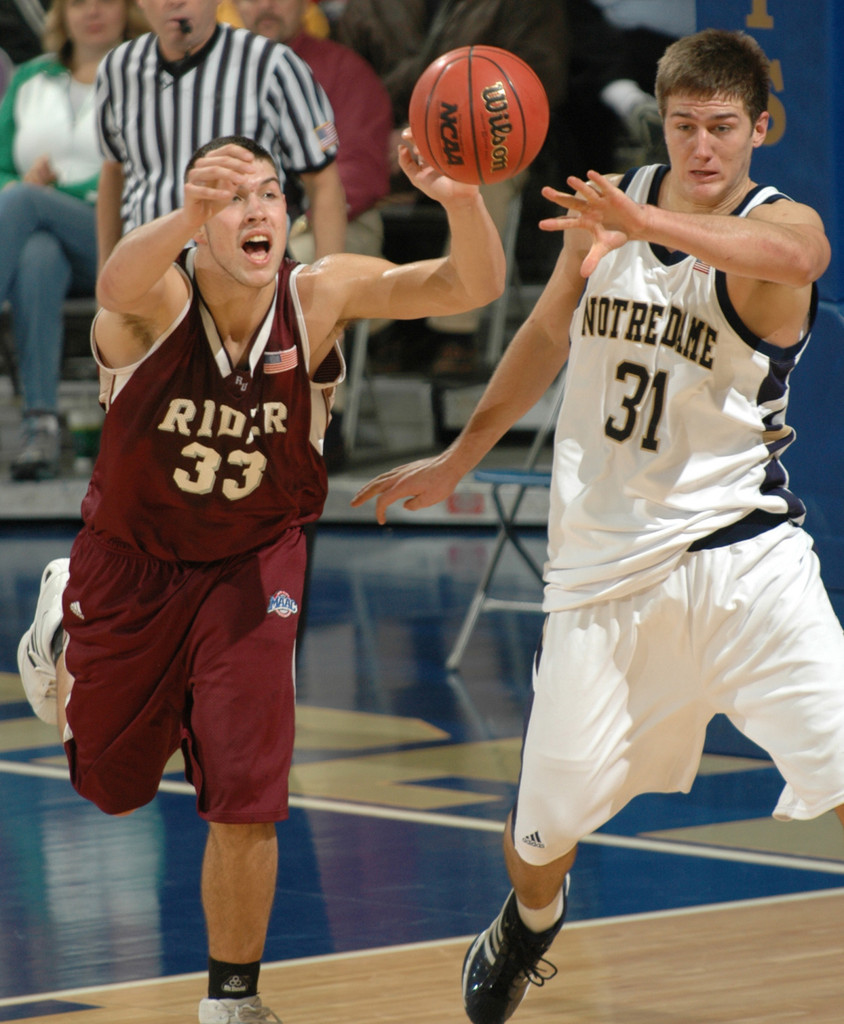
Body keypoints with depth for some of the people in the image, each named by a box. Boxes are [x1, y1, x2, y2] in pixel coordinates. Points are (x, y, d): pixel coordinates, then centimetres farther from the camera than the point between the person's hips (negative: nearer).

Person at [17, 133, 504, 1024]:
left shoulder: (320, 297, -23)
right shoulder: (157, 299, -28)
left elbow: (471, 285, -33)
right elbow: (117, 287, -55)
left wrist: (462, 200, -55)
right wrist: (189, 215, -76)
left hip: (251, 567, 0)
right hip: (131, 561, 0)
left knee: (246, 803, -13)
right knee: (113, 782, 22)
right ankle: (63, 624, 53)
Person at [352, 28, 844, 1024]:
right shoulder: (608, 206, 4)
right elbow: (549, 331, 22)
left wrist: (650, 224, -55)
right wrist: (461, 456, 29)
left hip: (740, 557, -3)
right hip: (605, 561, 3)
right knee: (546, 819, 8)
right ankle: (530, 921, 43)